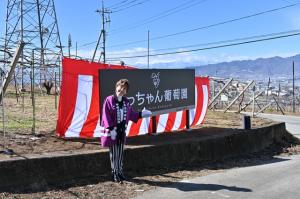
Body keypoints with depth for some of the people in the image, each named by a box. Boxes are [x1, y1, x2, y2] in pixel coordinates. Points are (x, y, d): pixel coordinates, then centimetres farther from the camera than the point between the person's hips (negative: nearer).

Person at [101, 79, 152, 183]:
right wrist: (111, 129, -19)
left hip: (122, 130, 5)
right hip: (113, 131, -5)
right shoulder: (109, 100, -11)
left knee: (121, 153, 13)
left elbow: (130, 114, 16)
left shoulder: (126, 101, 8)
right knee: (114, 153, 3)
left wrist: (140, 114, 10)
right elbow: (106, 116, -14)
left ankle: (120, 171, 25)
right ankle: (115, 173, 14)